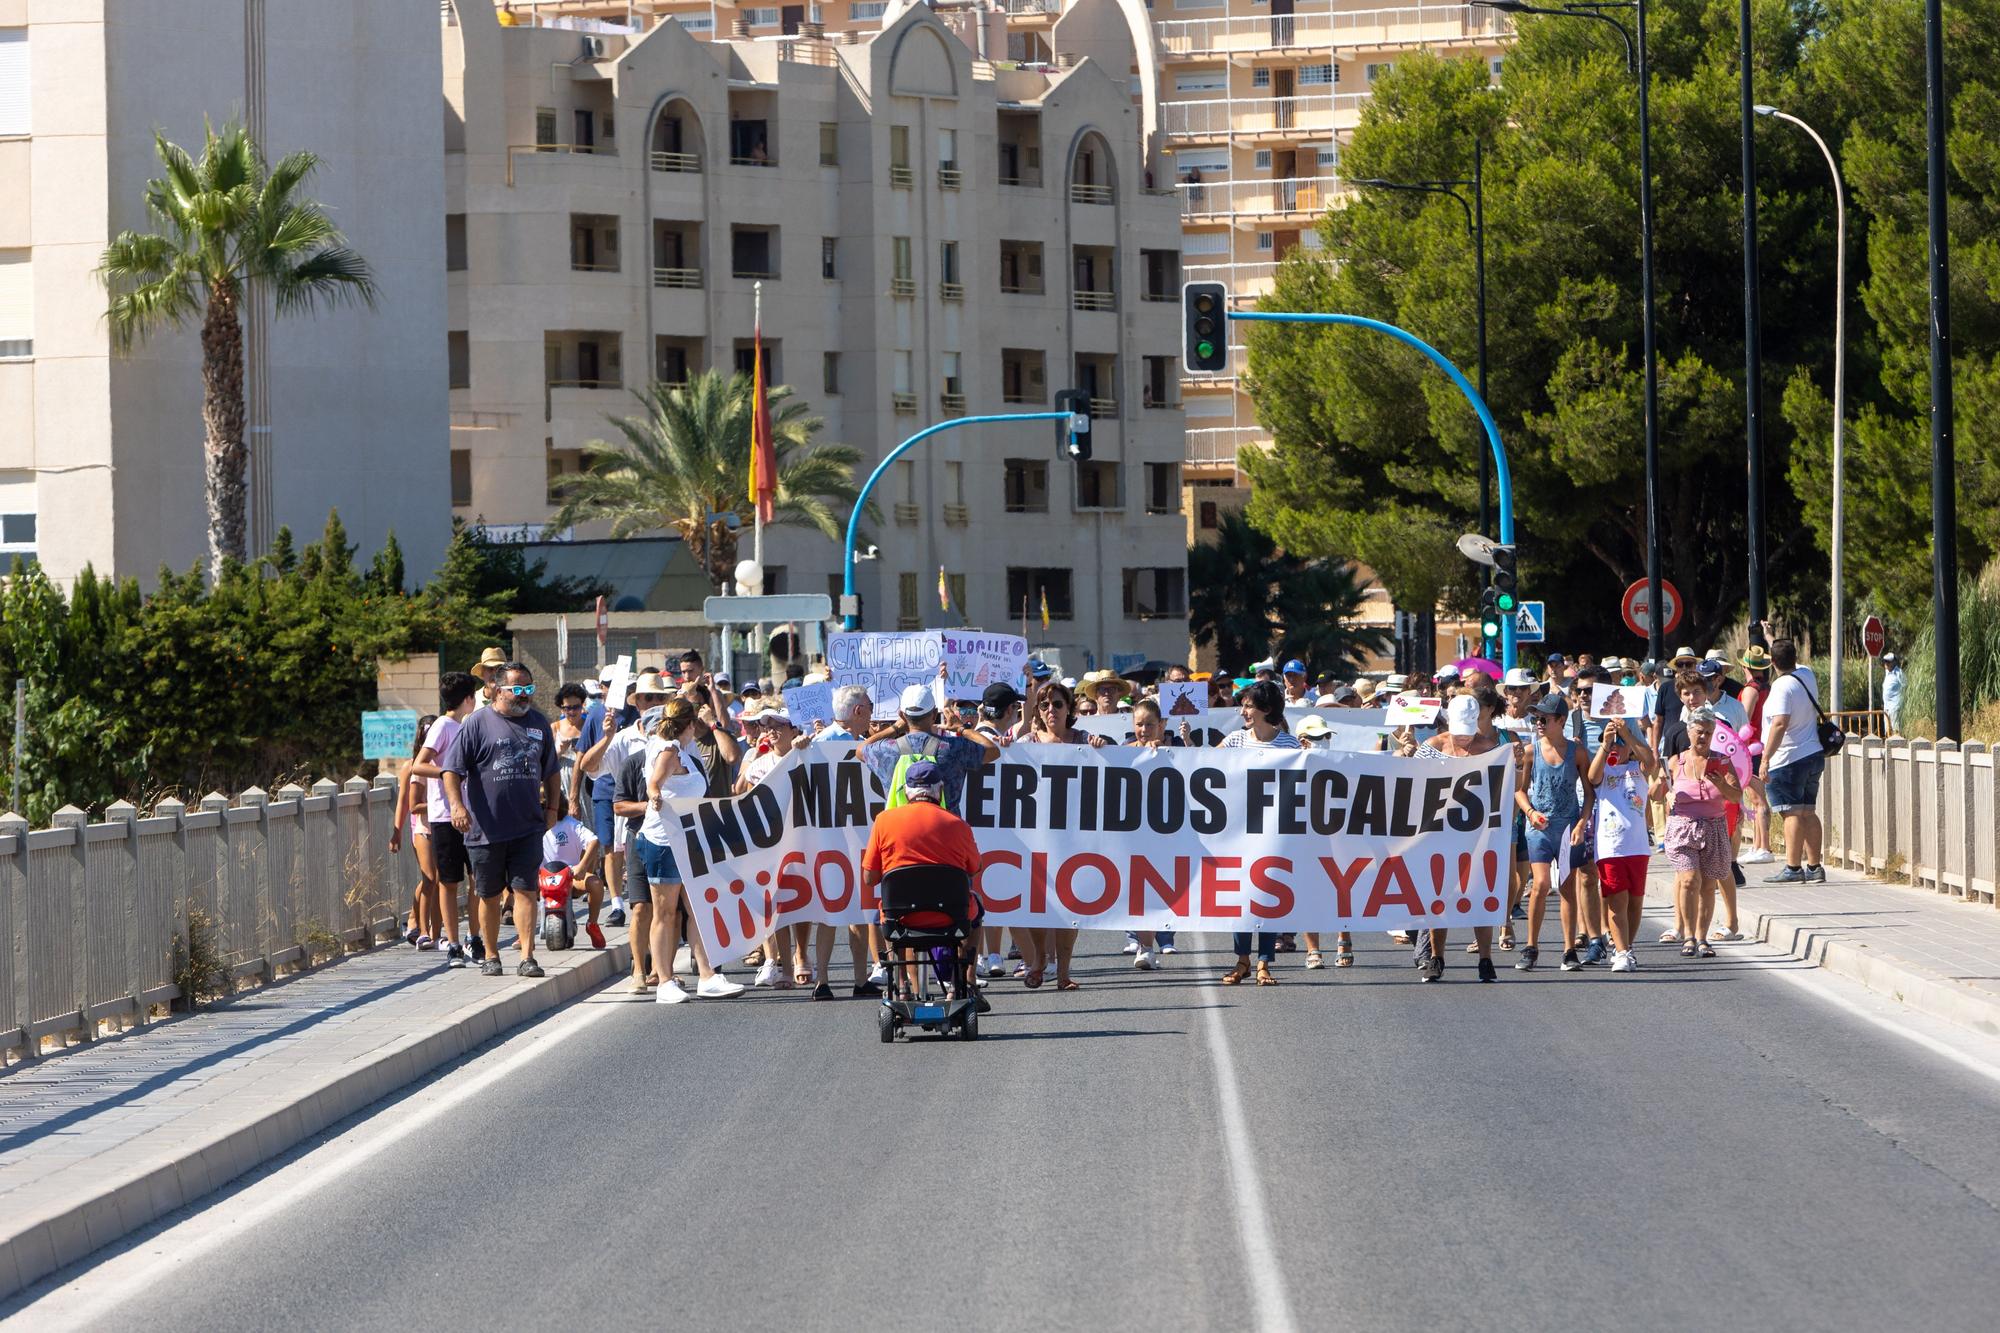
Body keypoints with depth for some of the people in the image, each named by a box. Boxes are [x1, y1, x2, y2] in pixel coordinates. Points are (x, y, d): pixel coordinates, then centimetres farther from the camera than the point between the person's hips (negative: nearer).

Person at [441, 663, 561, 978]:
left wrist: (551, 808, 16)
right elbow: (452, 769, -6)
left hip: (528, 828, 2)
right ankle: (491, 956, 20)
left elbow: (550, 772, 23)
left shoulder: (538, 724, 12)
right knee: (489, 894, 8)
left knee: (525, 890, -5)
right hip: (486, 829, -2)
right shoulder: (477, 724, -2)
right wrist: (457, 804, -19)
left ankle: (527, 957, -7)